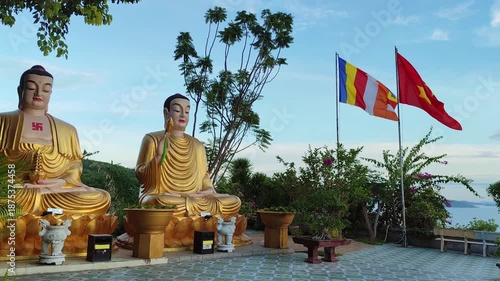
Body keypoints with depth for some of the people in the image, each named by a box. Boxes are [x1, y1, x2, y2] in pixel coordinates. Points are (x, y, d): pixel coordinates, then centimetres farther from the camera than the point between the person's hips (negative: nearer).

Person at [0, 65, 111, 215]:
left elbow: (75, 163, 18)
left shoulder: (67, 129, 23)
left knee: (101, 198, -27)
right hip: (16, 190, -5)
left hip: (58, 189, 5)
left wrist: (63, 182, -4)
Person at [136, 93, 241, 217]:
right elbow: (140, 176, -1)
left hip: (196, 199, 4)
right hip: (161, 198, -4)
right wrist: (158, 157, -18)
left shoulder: (197, 145, 16)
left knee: (234, 201, -18)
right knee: (162, 202, -41)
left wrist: (209, 190, -1)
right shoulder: (152, 139, 3)